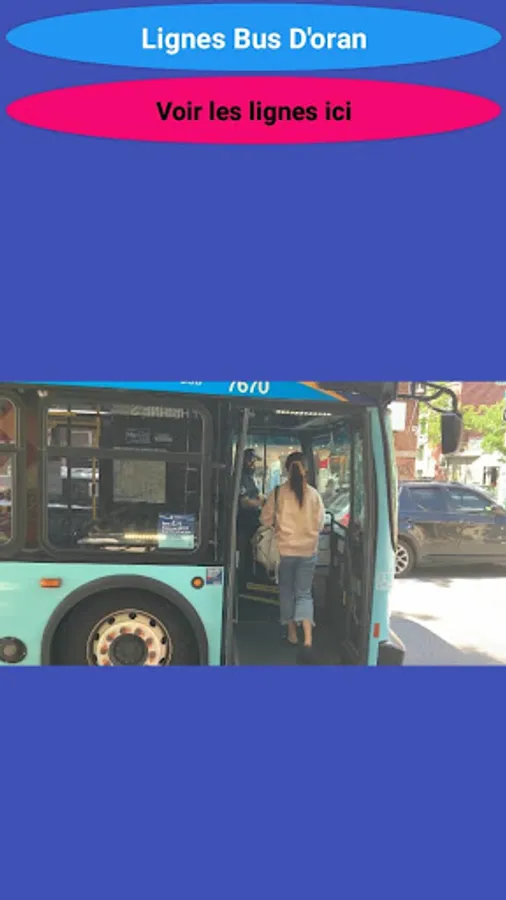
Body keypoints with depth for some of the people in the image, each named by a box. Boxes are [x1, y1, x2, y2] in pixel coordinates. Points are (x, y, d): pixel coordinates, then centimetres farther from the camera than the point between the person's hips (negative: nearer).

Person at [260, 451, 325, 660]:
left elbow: (266, 520, -1)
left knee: (287, 591, 18)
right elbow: (320, 523, 4)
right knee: (304, 593, 8)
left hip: (285, 549, -1)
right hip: (308, 550, 1)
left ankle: (292, 634, 28)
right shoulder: (313, 494, -6)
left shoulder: (278, 493, -10)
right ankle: (308, 639, -6)